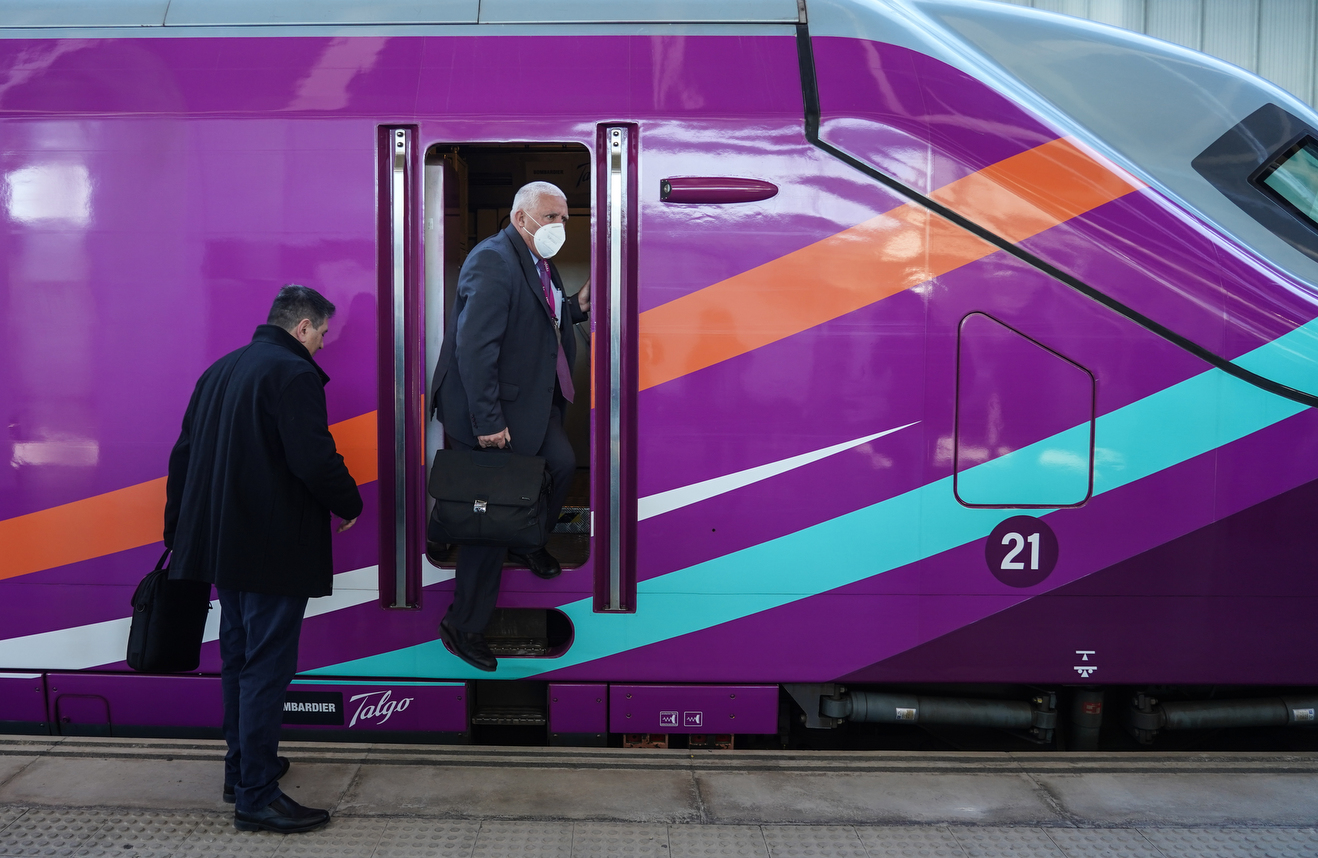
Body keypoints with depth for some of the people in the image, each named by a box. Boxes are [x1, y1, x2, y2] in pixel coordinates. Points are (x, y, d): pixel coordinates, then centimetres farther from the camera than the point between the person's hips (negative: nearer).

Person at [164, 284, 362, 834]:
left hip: (223, 543, 9)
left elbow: (184, 456, 17)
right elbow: (316, 459, -23)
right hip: (275, 549, -9)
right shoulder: (295, 374, -14)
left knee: (239, 658, 20)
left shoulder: (219, 371, 13)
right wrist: (349, 505, -5)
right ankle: (256, 797, 3)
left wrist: (178, 533, 23)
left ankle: (242, 767, 33)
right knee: (267, 668, -3)